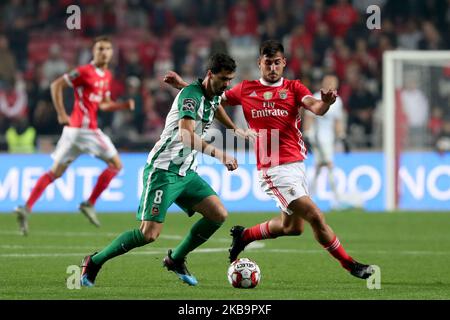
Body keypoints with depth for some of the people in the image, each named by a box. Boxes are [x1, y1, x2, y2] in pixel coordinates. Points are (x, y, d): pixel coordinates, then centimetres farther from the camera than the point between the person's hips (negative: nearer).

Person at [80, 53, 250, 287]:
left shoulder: (213, 96, 9)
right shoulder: (191, 95, -20)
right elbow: (186, 135, -35)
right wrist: (218, 154, -42)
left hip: (186, 172, 9)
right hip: (163, 170, -9)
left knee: (219, 215, -5)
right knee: (149, 233, -15)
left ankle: (175, 260, 13)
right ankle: (93, 263, 4)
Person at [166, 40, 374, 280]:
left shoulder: (294, 88, 6)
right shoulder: (246, 89, 5)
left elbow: (316, 108, -13)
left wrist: (325, 102, -36)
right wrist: (182, 85, 13)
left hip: (296, 165, 4)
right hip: (274, 169, -4)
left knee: (292, 226, 14)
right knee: (315, 217, -13)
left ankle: (244, 235, 36)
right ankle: (349, 264, -1)